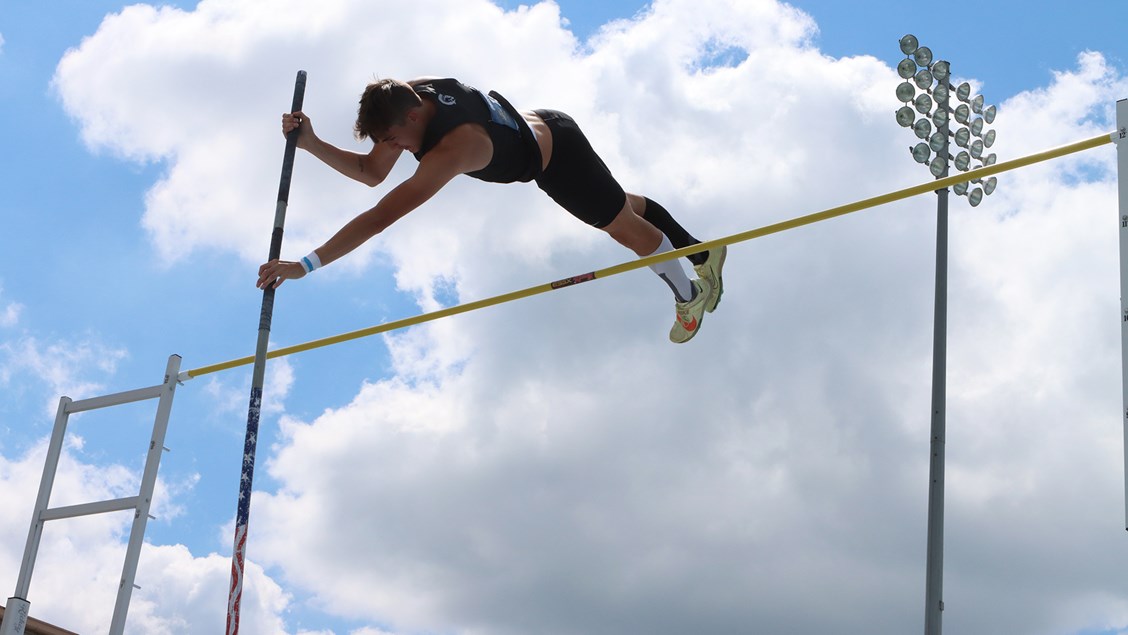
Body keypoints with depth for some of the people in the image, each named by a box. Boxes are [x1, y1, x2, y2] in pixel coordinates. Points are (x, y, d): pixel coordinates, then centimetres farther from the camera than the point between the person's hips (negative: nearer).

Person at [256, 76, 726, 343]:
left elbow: (381, 217, -52)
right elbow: (371, 172, -11)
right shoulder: (407, 95, -22)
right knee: (623, 206, 28)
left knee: (625, 226, 16)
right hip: (539, 127, 8)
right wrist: (312, 144, -28)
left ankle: (690, 295, 42)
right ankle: (700, 251, 51)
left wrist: (304, 266, -54)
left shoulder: (453, 149, -46)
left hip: (559, 158, -8)